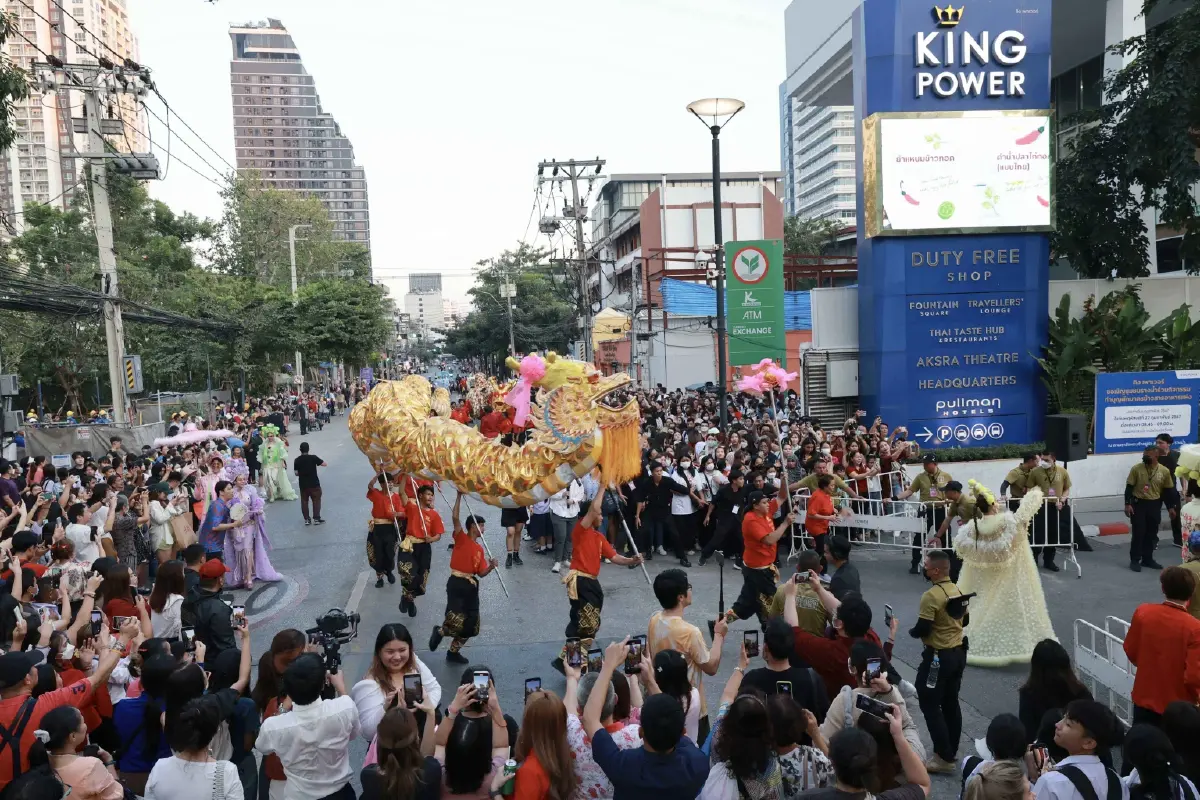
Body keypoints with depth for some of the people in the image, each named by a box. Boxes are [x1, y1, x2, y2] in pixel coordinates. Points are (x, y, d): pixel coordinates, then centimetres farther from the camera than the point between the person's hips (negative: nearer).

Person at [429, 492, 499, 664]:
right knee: (455, 622, -17)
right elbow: (455, 517, -19)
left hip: (472, 586, 7)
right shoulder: (461, 538, -3)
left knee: (471, 625, 9)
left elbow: (481, 572, 13)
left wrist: (491, 566, -7)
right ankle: (440, 631, 17)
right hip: (456, 583, -7)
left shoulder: (480, 549, 14)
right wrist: (459, 496, -20)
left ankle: (453, 652, 29)